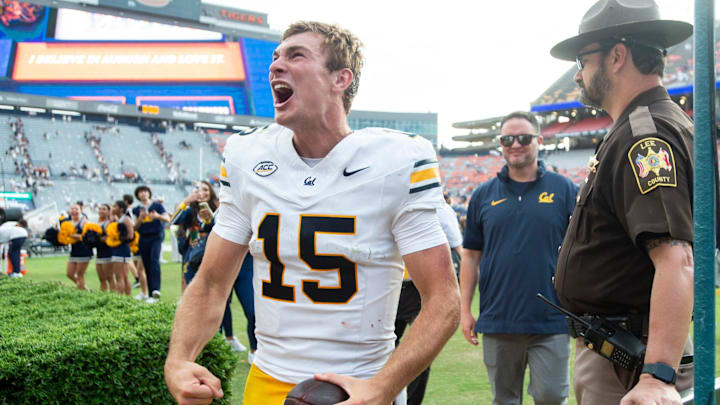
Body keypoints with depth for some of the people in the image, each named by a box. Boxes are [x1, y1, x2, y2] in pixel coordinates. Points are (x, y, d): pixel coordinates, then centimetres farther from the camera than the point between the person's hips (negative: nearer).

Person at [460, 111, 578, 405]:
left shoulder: (564, 190, 3)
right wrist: (465, 310, 6)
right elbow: (471, 256, 11)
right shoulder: (484, 195, 8)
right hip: (497, 321, 2)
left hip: (551, 322, -2)